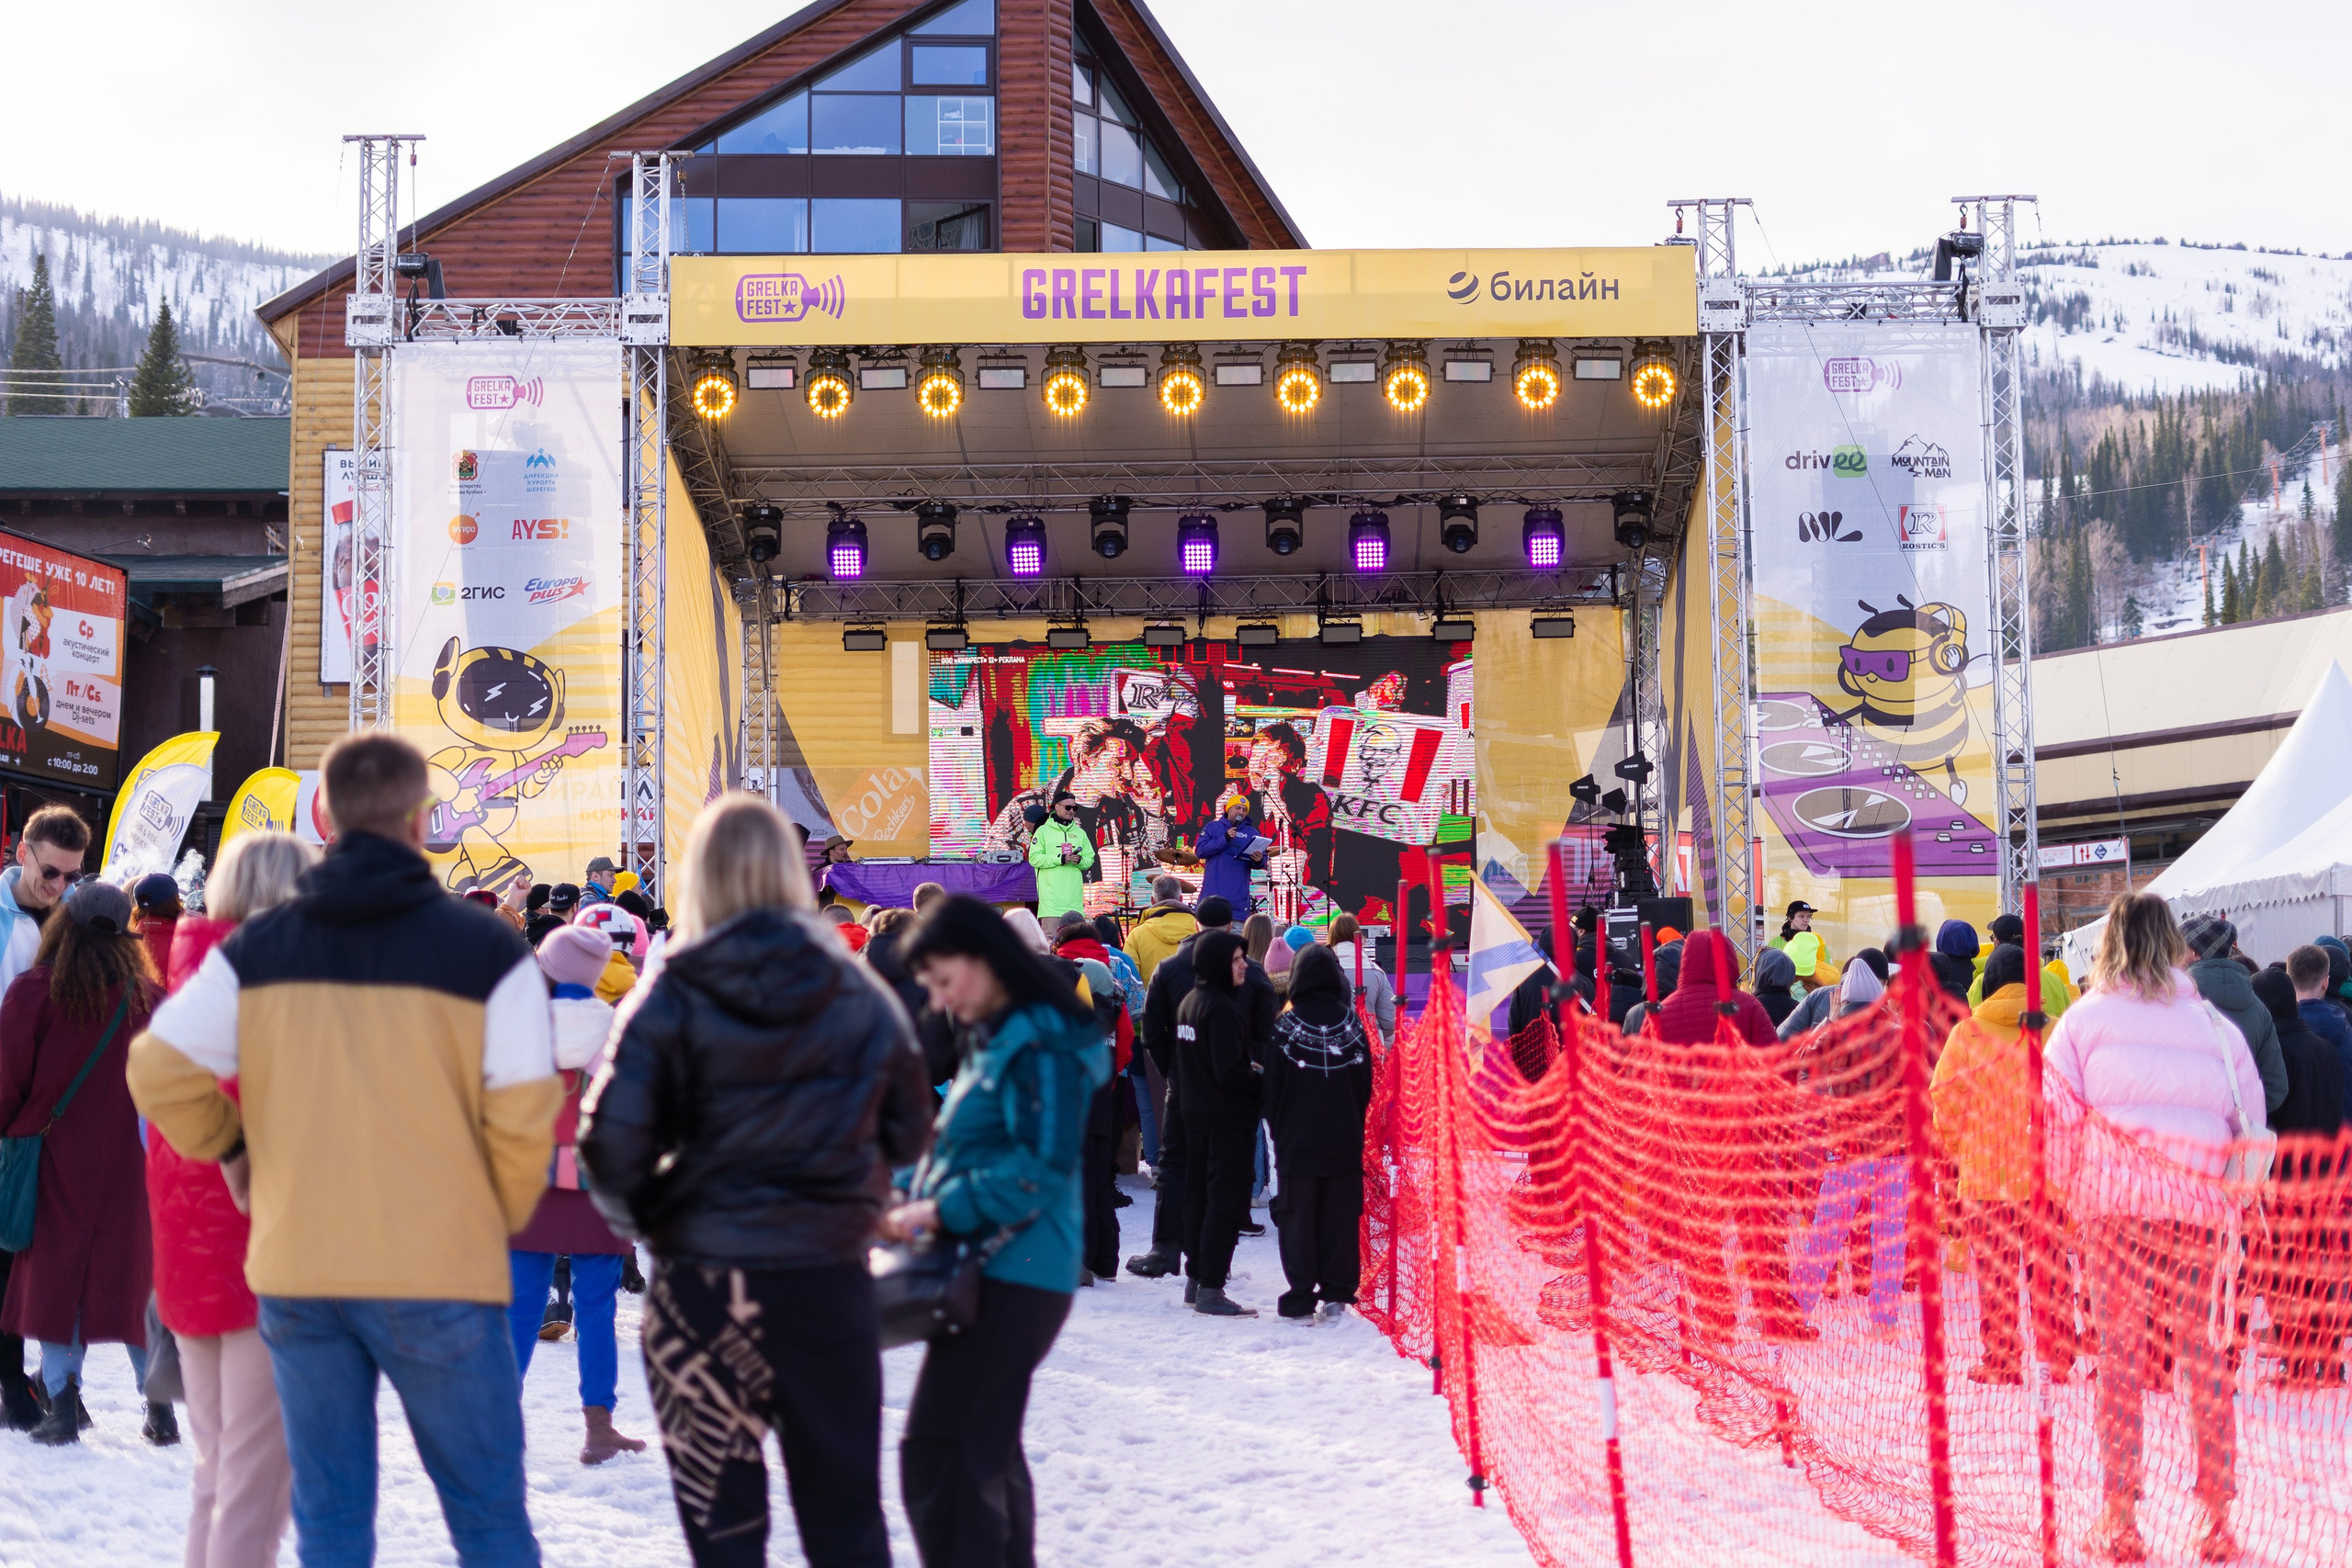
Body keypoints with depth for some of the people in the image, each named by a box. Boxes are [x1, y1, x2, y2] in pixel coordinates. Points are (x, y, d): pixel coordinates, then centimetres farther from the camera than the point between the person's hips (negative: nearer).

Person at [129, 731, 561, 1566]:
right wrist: (504, 1216, 8)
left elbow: (158, 1071, 0)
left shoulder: (255, 949, 3)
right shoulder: (487, 950, -7)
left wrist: (229, 1145, 16)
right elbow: (522, 1117, -9)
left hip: (295, 1271, 3)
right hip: (440, 1276, -3)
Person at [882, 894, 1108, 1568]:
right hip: (996, 1268, 10)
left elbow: (1042, 1166, -20)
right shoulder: (991, 1039, 16)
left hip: (1014, 1273, -10)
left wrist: (941, 1211, -19)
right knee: (987, 1450, 18)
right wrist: (914, 1198, 5)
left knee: (936, 1450, -11)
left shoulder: (1042, 1043, -14)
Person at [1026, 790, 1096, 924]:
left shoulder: (1080, 832, 18)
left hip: (1074, 897, 5)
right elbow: (1034, 858, -5)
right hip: (1051, 896, -5)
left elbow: (1090, 859, 17)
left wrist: (1080, 860, -6)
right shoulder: (1044, 831, 3)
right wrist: (1059, 859, -15)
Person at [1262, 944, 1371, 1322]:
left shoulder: (1286, 1026, -8)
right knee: (1340, 1218, 7)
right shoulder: (1352, 1023, 0)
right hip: (1345, 1140, 2)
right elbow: (1366, 1084, 7)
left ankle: (1300, 1300, 2)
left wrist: (1278, 1129, 11)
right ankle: (1336, 1296, 7)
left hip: (1297, 1139, -2)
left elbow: (1272, 1084, -2)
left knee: (1298, 1220, 3)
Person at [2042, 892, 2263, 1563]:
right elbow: (2252, 1123, 11)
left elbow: (2058, 1116, 1)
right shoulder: (2215, 1023, 11)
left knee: (2119, 1353, 4)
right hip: (2201, 1206, 1)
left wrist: (2070, 1194, 11)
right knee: (2205, 1357, 7)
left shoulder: (2084, 1018, 6)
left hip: (2112, 1203, -1)